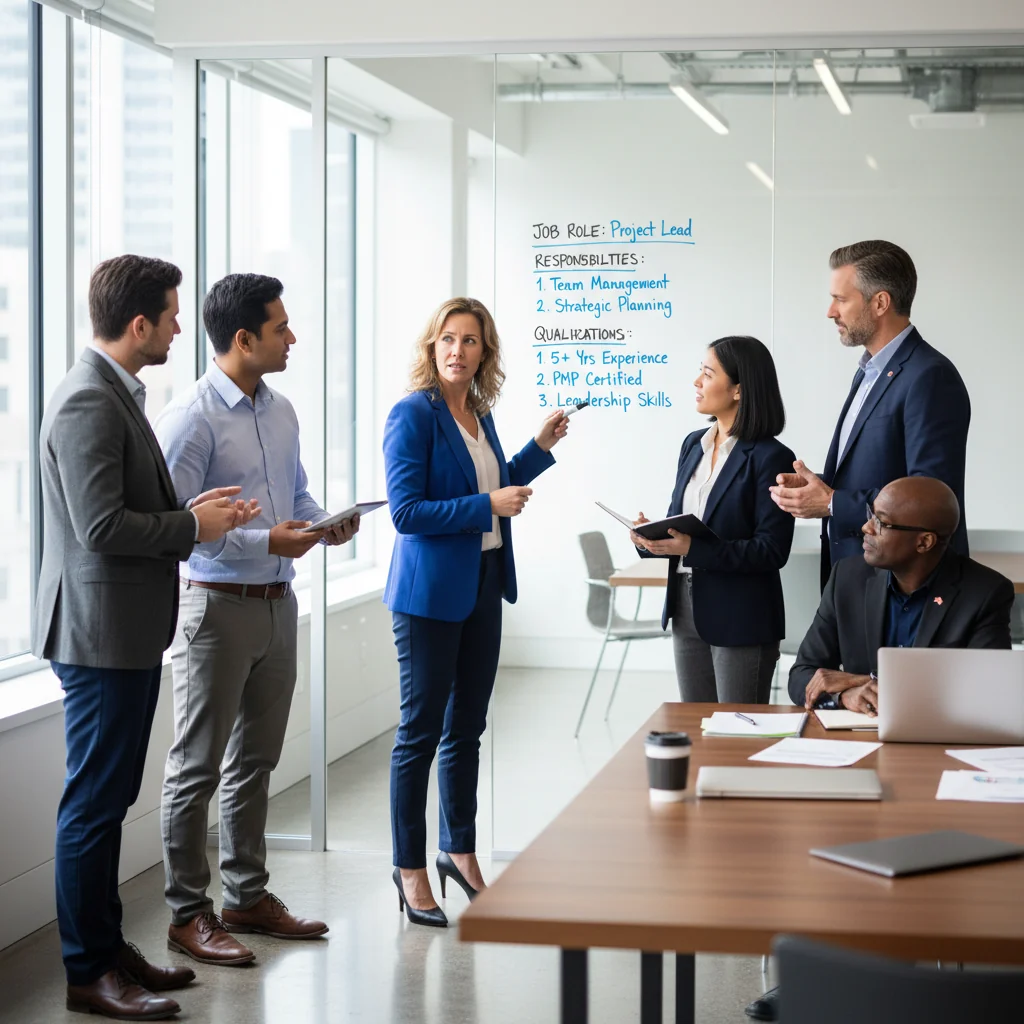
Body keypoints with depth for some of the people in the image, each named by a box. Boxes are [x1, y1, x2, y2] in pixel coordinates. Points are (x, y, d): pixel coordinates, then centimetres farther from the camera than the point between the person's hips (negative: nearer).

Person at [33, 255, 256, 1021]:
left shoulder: (117, 393, 14)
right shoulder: (88, 402, -19)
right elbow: (101, 526, -24)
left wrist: (195, 509, 7)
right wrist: (193, 526, -14)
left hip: (130, 634, 10)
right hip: (102, 634, -10)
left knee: (110, 799, 16)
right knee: (95, 803, -2)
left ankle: (108, 948, 26)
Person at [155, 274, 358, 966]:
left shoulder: (281, 412, 10)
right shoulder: (193, 418, -15)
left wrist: (324, 524, 0)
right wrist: (266, 542, -22)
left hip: (278, 602, 8)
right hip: (218, 605, -8)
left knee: (256, 760, 16)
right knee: (199, 766, 0)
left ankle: (248, 896, 28)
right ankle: (188, 914, 9)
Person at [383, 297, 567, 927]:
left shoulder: (480, 415, 9)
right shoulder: (413, 415, -13)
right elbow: (406, 511, -18)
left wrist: (541, 447, 15)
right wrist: (488, 505, -20)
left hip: (483, 586, 7)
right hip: (431, 591, -7)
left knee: (468, 729, 15)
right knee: (422, 731, 1)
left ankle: (461, 851, 27)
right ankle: (410, 869, 11)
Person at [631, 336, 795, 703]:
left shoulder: (770, 458, -13)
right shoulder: (693, 444, 10)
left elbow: (771, 550, -17)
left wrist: (694, 549, -24)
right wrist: (652, 538, -6)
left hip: (739, 618, -7)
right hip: (687, 609, 7)